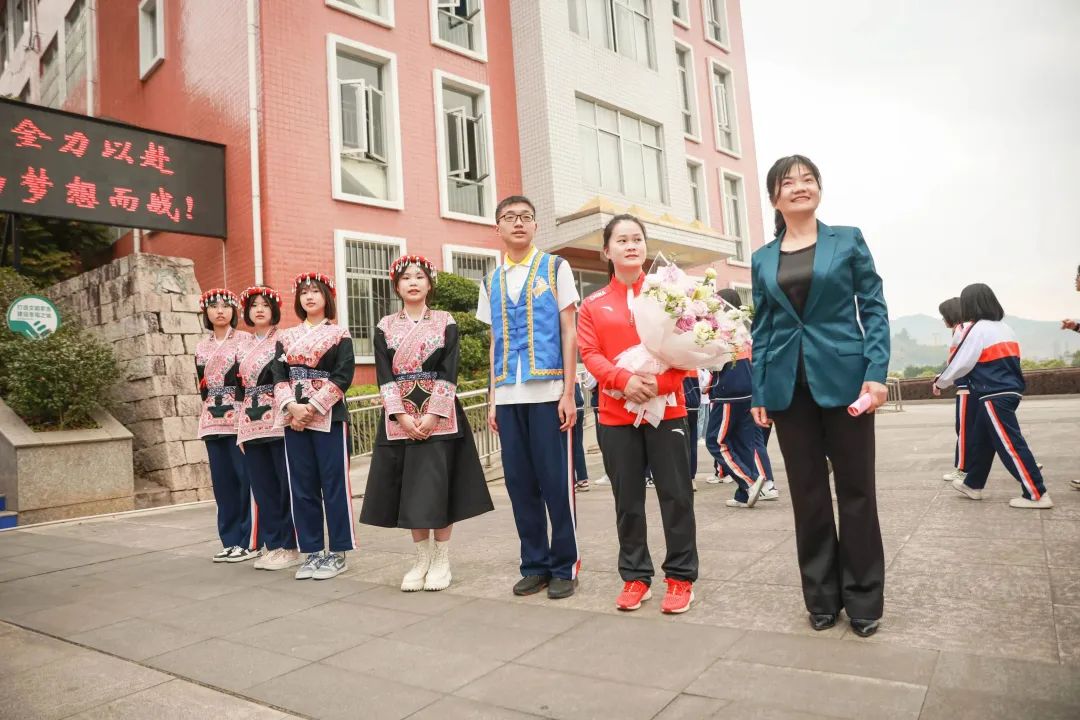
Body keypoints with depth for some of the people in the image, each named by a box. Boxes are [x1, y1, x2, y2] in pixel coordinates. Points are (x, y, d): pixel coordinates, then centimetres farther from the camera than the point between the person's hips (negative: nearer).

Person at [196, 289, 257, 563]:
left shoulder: (245, 340, 1)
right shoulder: (201, 347, 16)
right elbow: (201, 386, 19)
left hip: (240, 419, -5)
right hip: (213, 421, 5)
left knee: (246, 479, -5)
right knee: (222, 482, 7)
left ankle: (249, 541, 3)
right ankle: (230, 541, 16)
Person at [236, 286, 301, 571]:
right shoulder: (243, 346, 17)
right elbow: (240, 387, 19)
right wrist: (240, 427, 14)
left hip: (279, 422, -6)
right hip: (251, 425, 6)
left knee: (287, 485, -2)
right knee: (262, 487, 9)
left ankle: (290, 547, 7)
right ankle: (273, 544, 19)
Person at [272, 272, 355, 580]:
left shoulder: (339, 335, 3)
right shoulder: (288, 338, 15)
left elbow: (343, 376, -8)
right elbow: (279, 376, 7)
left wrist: (313, 407, -15)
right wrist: (291, 406, -11)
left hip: (329, 416, -4)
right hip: (294, 419, 4)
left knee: (334, 484, -1)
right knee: (301, 486, 6)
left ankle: (337, 553, 8)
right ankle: (312, 551, 16)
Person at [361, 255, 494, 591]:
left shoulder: (446, 322, 3)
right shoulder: (385, 327, 7)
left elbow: (448, 372, -5)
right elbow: (384, 377, 0)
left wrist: (431, 415, -15)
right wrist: (403, 416, -12)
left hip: (439, 415, -2)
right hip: (400, 418, 2)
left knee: (439, 487, -1)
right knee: (410, 490, 5)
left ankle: (441, 561, 13)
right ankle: (421, 559, 19)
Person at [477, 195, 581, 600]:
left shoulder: (555, 268, 5)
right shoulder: (492, 282, 15)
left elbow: (569, 332, 0)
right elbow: (494, 343, 16)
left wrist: (568, 393, -8)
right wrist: (493, 399, 10)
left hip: (548, 392, -4)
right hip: (508, 397, 4)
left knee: (556, 481, -1)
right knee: (520, 482, 6)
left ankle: (564, 566, 13)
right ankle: (534, 564, 19)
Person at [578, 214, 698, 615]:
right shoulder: (593, 305, 8)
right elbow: (590, 355, 0)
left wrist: (660, 382, -16)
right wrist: (624, 380, -18)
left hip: (666, 408, -1)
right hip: (616, 414, 1)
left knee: (676, 495, 3)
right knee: (628, 500, 8)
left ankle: (681, 576, 17)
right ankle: (635, 576, 22)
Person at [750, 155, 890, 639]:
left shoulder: (848, 240, 4)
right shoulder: (762, 259, 10)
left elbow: (874, 308, 0)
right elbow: (761, 329, 9)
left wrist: (876, 373, -11)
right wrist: (758, 393, 3)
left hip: (844, 378, -2)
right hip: (789, 387, 2)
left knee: (856, 489, 5)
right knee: (806, 493, 8)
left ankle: (863, 599, 18)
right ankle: (821, 597, 21)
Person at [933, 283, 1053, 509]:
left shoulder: (979, 329, -12)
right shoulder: (1004, 328, 14)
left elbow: (961, 364, -9)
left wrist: (940, 382, 6)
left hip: (994, 397, -9)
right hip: (1008, 392, 9)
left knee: (1010, 445, -7)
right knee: (981, 442, 17)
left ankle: (1037, 494, -5)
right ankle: (973, 485, 27)